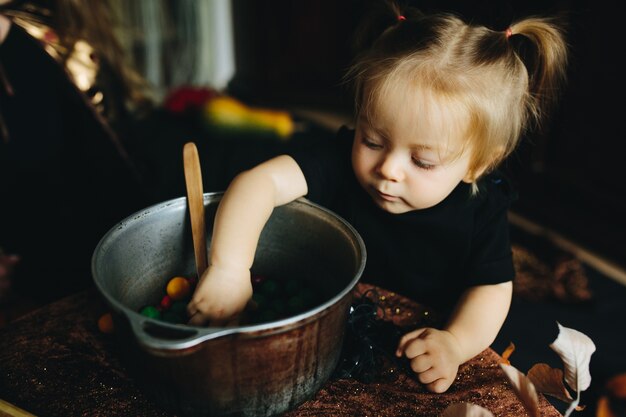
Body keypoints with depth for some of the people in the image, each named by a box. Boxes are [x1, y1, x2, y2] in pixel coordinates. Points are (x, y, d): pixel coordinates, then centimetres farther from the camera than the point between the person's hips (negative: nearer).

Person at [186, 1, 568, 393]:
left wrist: (456, 342, -34)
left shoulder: (481, 208, -17)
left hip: (419, 346, 2)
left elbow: (491, 288, -13)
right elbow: (260, 180, -33)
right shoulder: (343, 162, -22)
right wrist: (230, 270, -48)